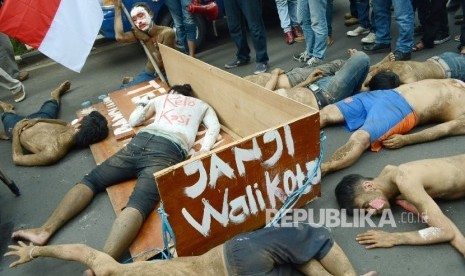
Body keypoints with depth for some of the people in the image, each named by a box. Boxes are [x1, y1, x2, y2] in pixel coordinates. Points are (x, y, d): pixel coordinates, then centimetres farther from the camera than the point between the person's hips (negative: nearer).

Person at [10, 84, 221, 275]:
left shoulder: (161, 98, 35)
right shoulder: (203, 105, 33)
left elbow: (132, 121, 42)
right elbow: (214, 128, 14)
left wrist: (143, 104, 59)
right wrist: (203, 152, 4)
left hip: (140, 141, 3)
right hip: (169, 151, -3)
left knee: (92, 179, 12)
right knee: (139, 204, -24)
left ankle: (45, 230, -3)